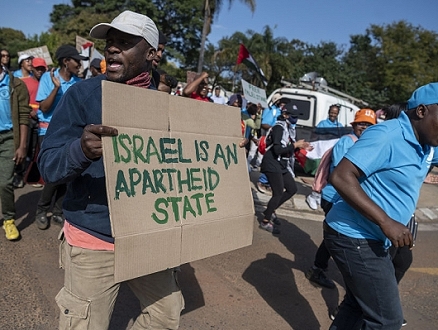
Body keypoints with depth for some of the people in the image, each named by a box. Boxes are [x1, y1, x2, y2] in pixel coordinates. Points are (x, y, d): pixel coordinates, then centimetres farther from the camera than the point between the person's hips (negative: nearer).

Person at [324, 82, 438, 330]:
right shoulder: (387, 135, -19)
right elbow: (341, 177, -28)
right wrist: (386, 222, -29)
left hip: (372, 240, 10)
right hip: (355, 238, -10)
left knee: (358, 306, 21)